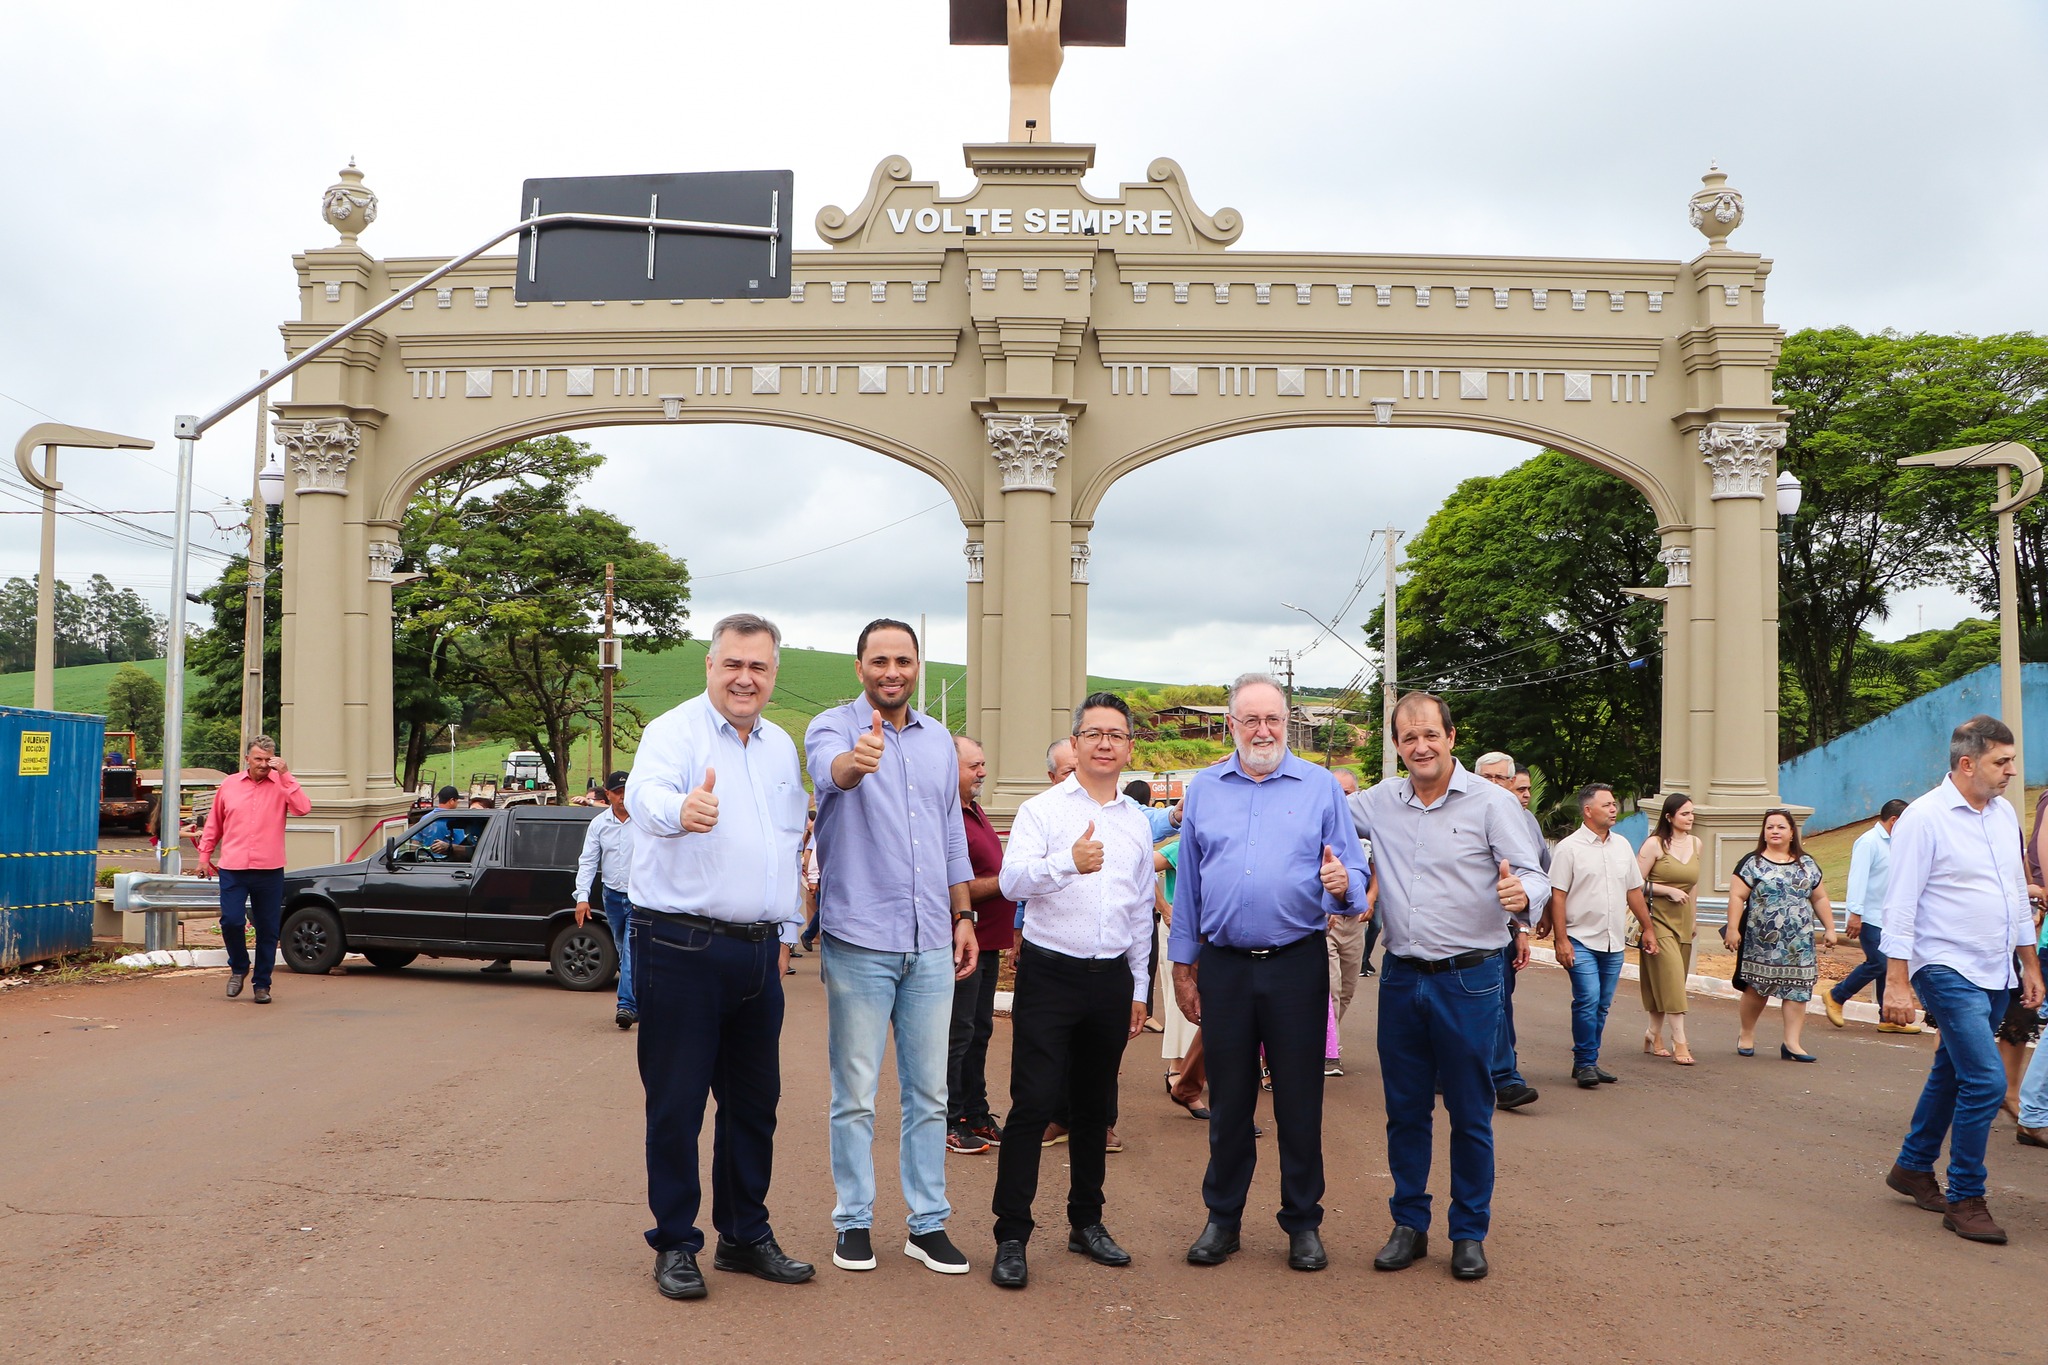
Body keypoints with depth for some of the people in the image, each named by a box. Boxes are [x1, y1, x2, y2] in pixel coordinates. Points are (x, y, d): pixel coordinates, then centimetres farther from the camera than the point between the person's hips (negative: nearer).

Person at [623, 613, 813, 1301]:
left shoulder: (781, 747, 14)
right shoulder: (674, 732, -8)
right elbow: (645, 792, -30)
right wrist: (679, 808, -53)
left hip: (758, 952, 6)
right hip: (681, 949, -6)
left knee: (755, 1101, 13)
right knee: (676, 1102, 2)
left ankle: (746, 1235, 28)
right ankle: (675, 1244, 17)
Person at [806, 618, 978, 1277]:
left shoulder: (939, 740, 12)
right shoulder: (834, 726, -5)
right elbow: (831, 770, -30)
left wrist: (964, 915, 13)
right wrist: (856, 760, -53)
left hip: (931, 944, 5)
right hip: (858, 940, -5)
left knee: (929, 1092, 10)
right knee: (856, 1093, 4)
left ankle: (928, 1223, 20)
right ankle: (854, 1221, 18)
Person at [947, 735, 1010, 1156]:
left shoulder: (974, 810, 14)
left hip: (986, 942, 10)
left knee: (979, 1030, 16)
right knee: (957, 1035, -2)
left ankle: (975, 1115, 26)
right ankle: (948, 1123, 7)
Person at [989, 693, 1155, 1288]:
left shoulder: (1138, 821, 13)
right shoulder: (1042, 810, -1)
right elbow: (1012, 880, -18)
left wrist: (1139, 988, 18)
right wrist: (1069, 862, -35)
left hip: (1112, 979, 4)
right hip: (1050, 975, -4)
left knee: (1095, 1107, 13)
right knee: (1032, 1104, -7)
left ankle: (1086, 1222, 26)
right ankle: (1011, 1236, 1)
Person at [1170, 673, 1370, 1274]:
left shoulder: (1320, 786, 3)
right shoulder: (1204, 789, 9)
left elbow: (1355, 876, 0)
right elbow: (1187, 884, 11)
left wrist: (1342, 885, -24)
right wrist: (1182, 966, 9)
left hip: (1297, 964, -1)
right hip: (1223, 965, 2)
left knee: (1300, 1100, 5)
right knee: (1228, 1098, 10)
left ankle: (1303, 1223, 20)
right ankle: (1222, 1218, 23)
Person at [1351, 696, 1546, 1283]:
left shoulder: (1490, 803, -6)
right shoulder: (1379, 803, 5)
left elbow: (1534, 876, -10)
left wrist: (1521, 893, -34)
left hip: (1468, 979, -3)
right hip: (1401, 976, 4)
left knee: (1470, 1114, 6)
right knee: (1405, 1110, 12)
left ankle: (1469, 1233, 21)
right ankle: (1409, 1224, 26)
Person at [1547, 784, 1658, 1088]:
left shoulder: (1622, 846, 13)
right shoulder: (1570, 847, -6)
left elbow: (1634, 891, 19)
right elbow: (1558, 895, -9)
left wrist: (1648, 928, 17)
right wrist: (1561, 939, -14)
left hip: (1614, 942, 6)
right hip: (1581, 940, -6)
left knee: (1602, 1005, 8)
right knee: (1587, 1000, -13)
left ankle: (1587, 1062, 17)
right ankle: (1585, 1063, -3)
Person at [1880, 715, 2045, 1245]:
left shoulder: (2004, 815, 10)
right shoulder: (1924, 818, -13)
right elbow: (1901, 904, -14)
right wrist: (1897, 981, -18)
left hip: (1996, 974, 8)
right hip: (1949, 971, -8)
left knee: (1950, 1073, 16)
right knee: (1985, 1080, -13)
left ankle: (1913, 1167, 31)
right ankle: (1965, 1200, -1)